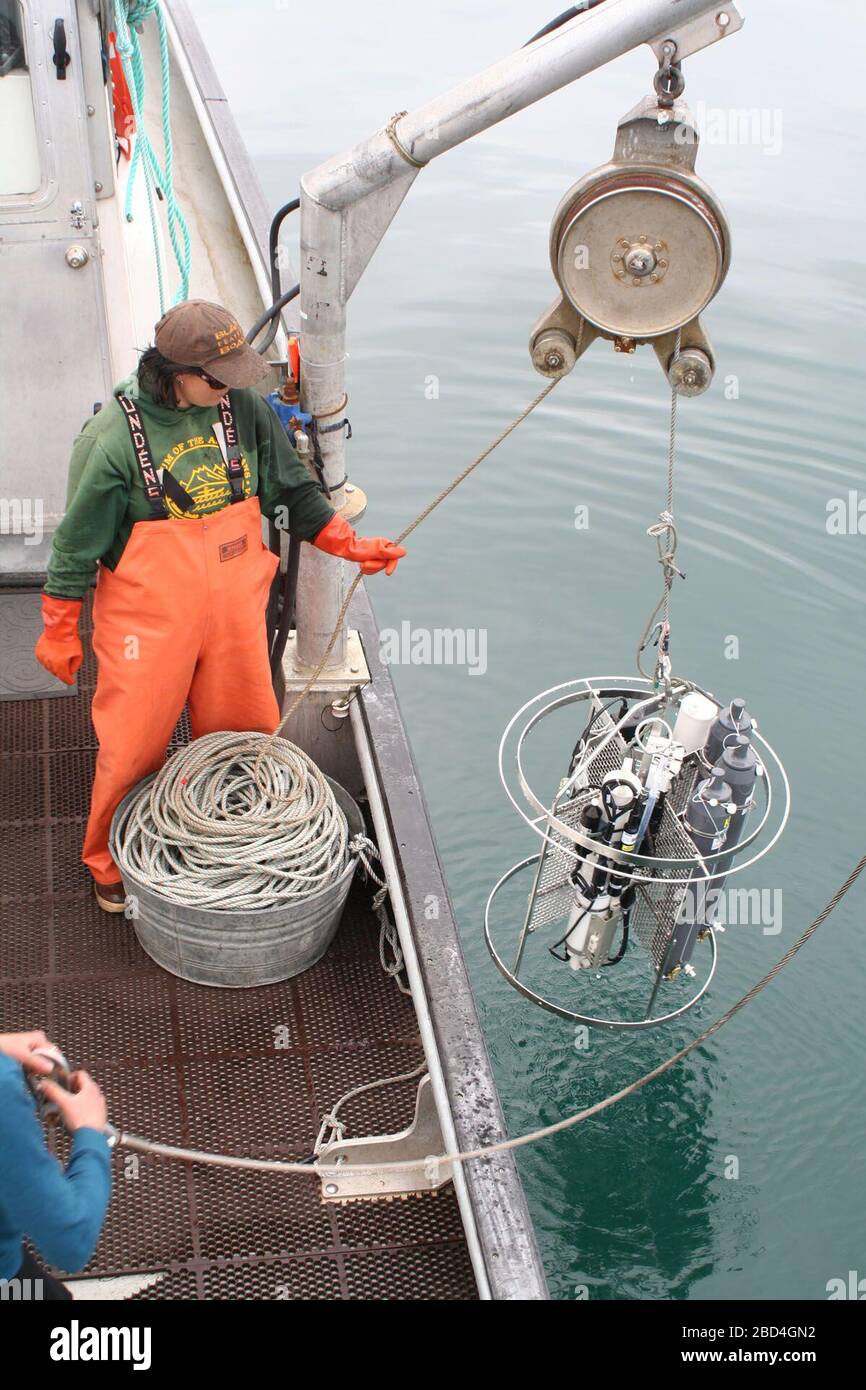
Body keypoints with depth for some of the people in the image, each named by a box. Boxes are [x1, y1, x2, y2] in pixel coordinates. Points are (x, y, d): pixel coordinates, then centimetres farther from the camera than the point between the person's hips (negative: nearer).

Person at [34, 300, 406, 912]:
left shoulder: (245, 409, -5)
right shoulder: (114, 436, -16)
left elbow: (293, 490, 8)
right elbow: (78, 539, -7)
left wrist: (348, 543, -3)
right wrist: (60, 631, -1)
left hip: (235, 612, 4)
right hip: (148, 622, -3)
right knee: (133, 748, 7)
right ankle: (111, 865, 33)